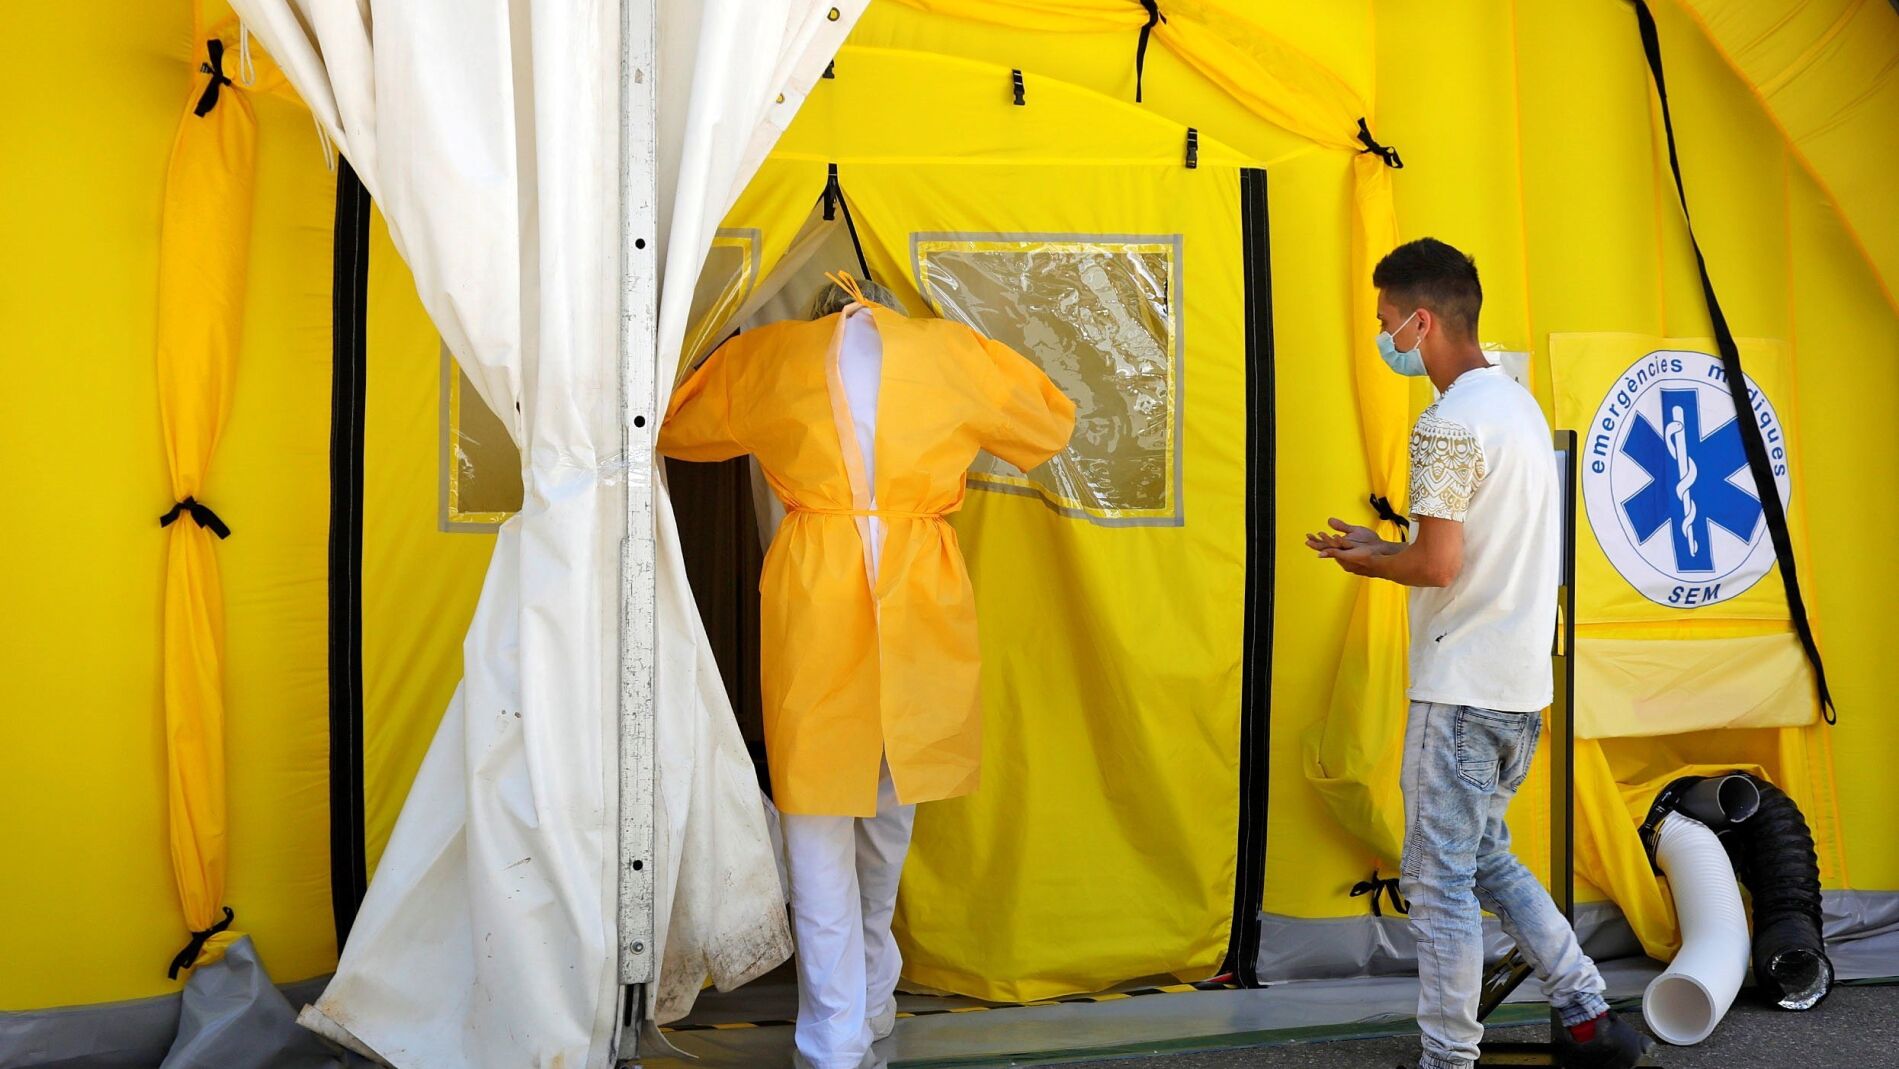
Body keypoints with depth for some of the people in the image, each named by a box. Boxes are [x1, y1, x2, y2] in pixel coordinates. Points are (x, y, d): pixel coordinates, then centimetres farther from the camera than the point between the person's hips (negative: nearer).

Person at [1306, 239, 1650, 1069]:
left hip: (1462, 688, -10)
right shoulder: (1518, 404, 14)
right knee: (1485, 859, 20)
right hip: (1520, 681, 10)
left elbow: (1437, 565, -19)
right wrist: (1381, 546, 13)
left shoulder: (1450, 424, -16)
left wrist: (1368, 561, 0)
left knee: (1438, 878, -1)